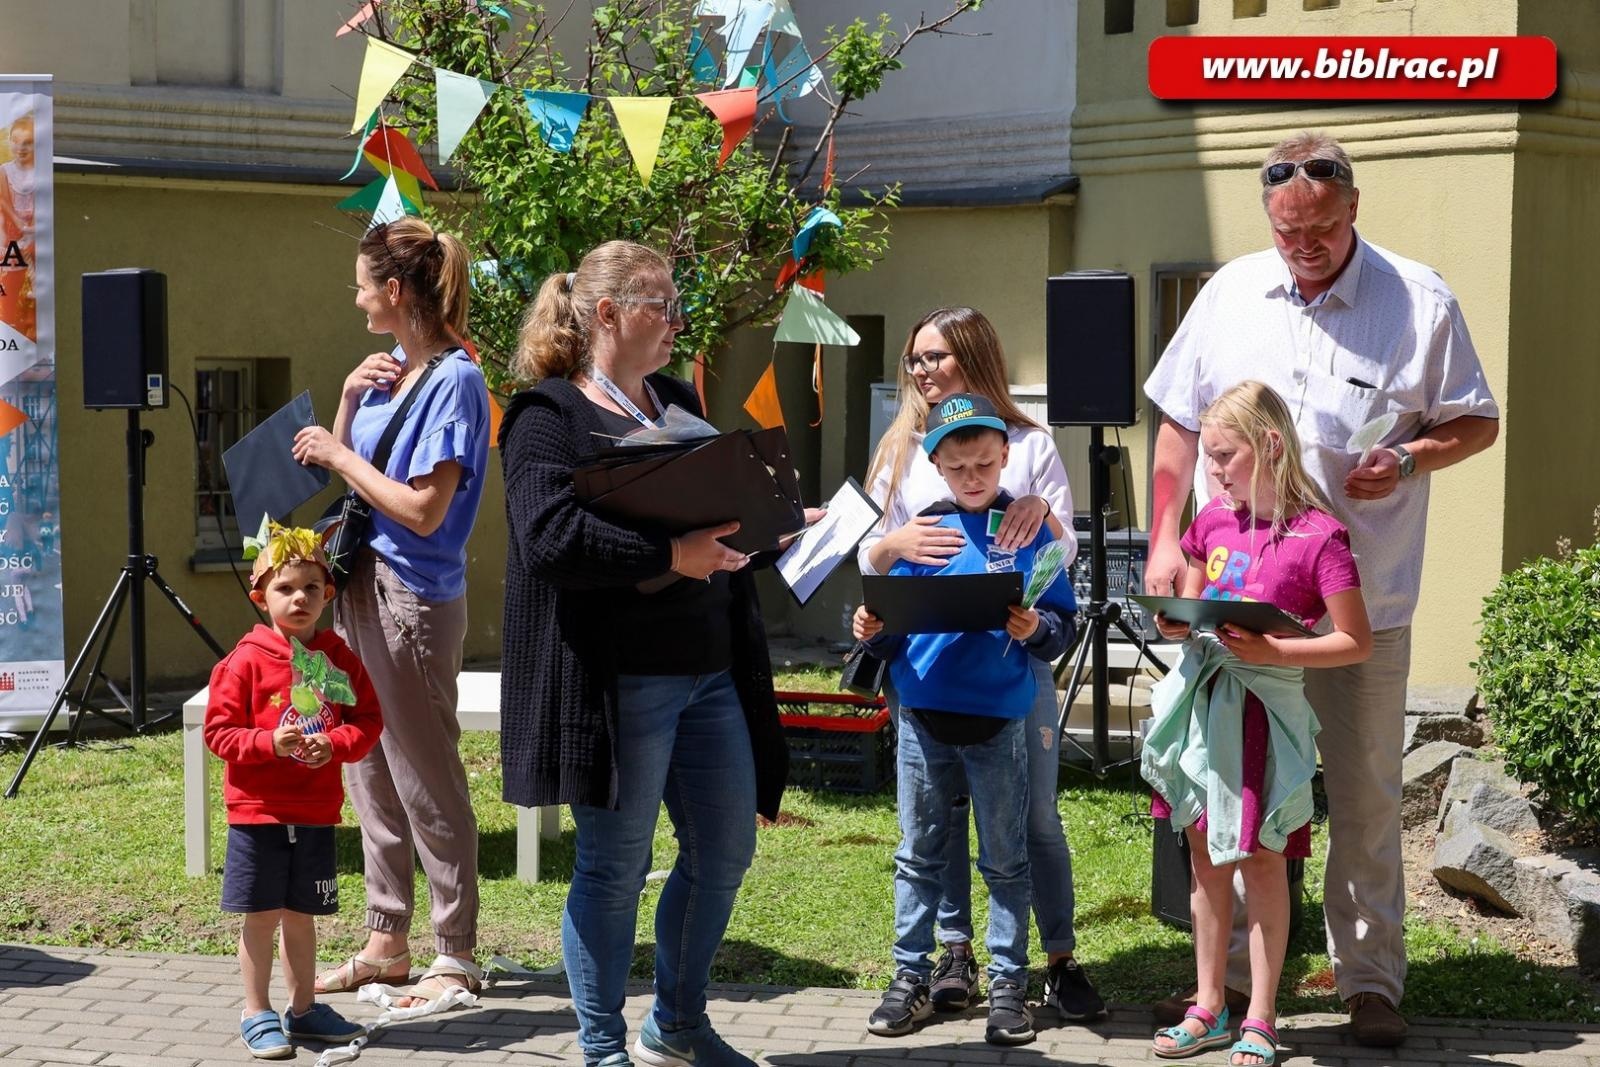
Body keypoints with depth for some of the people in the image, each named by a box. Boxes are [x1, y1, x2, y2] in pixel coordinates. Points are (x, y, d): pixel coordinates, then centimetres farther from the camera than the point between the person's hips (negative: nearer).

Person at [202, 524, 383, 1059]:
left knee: (301, 914, 14)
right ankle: (257, 1014, 14)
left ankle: (303, 1009, 27)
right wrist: (269, 742, -22)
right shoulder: (247, 660, -7)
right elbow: (219, 730, -8)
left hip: (316, 811, 3)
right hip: (258, 811, -3)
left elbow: (369, 720, 5)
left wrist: (335, 743, -14)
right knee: (261, 915, 2)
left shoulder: (339, 658, 4)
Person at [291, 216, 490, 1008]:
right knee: (371, 772, 13)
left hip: (412, 600, -9)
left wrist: (340, 456, -13)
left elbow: (423, 511, -20)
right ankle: (386, 941, 23)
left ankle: (457, 955, 8)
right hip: (361, 585, 9)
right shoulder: (389, 370, 10)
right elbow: (339, 472, 15)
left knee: (425, 780, -2)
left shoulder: (453, 380, -15)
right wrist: (349, 397, 2)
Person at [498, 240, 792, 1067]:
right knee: (614, 867, 2)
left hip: (709, 671, 8)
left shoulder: (679, 402, 17)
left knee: (724, 852, 13)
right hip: (618, 682, -8)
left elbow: (725, 503, 25)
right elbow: (549, 537, -21)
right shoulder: (548, 416, -7)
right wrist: (670, 556, -25)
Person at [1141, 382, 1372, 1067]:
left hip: (1266, 703, -6)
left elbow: (1356, 643, -12)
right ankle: (1208, 1010, 22)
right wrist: (1175, 622, -3)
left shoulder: (1318, 535, -13)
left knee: (1260, 858, 2)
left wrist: (1270, 651, -21)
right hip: (1203, 696, 6)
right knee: (1205, 855, 11)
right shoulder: (1214, 519, 7)